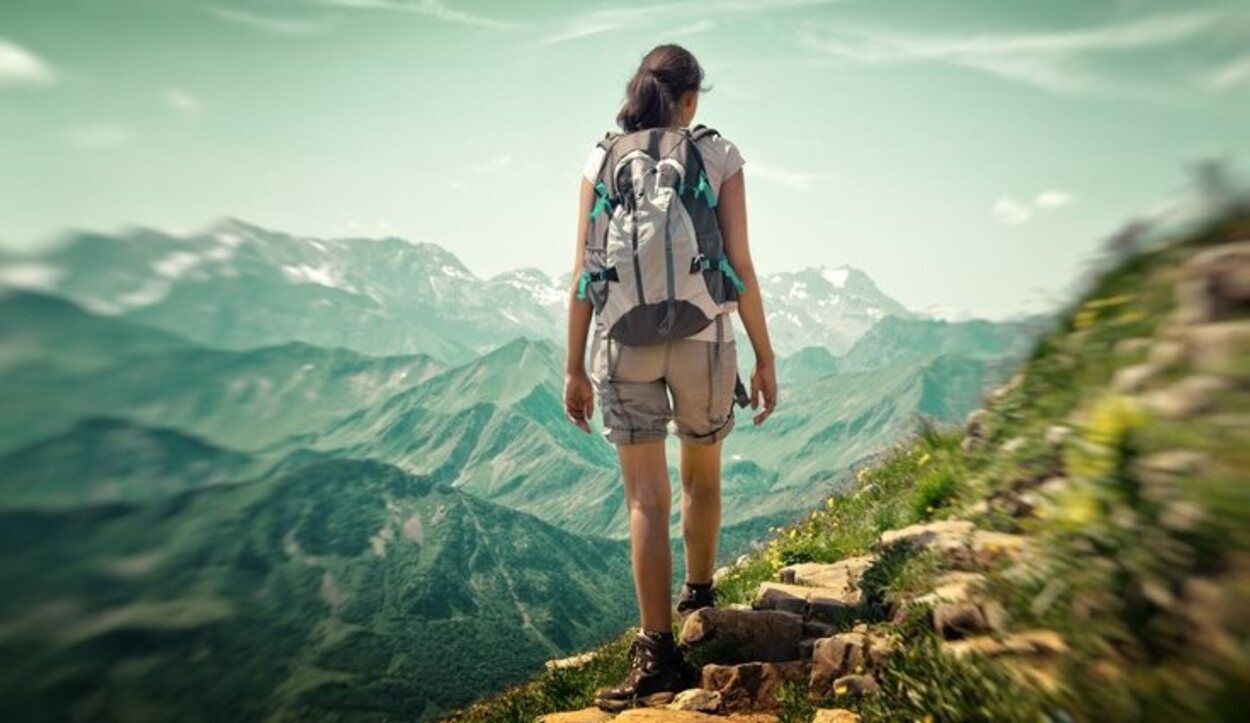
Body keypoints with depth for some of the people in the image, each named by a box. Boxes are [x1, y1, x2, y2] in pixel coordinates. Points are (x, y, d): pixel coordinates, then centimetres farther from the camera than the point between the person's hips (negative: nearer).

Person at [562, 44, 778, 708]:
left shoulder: (602, 161, 5)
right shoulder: (719, 156, 2)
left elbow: (585, 272, 1)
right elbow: (740, 266, -3)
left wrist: (574, 367, 6)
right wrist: (765, 358, 4)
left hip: (624, 341, 1)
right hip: (702, 335, 0)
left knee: (646, 499, 4)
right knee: (702, 475, 21)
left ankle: (658, 653, 3)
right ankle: (697, 599, 42)